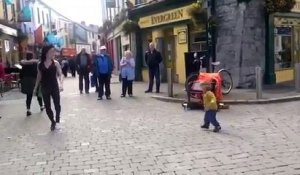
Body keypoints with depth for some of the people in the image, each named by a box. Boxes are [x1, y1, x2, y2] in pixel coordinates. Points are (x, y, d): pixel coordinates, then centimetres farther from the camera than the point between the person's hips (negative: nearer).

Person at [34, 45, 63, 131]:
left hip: (54, 87, -2)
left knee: (57, 105, 0)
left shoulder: (55, 63, -5)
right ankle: (53, 122, 27)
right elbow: (39, 77, 9)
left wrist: (61, 83, -27)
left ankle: (57, 121, 19)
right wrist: (35, 88, 10)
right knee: (47, 107, 8)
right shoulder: (40, 64, 0)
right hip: (44, 88, 2)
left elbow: (60, 74, -10)